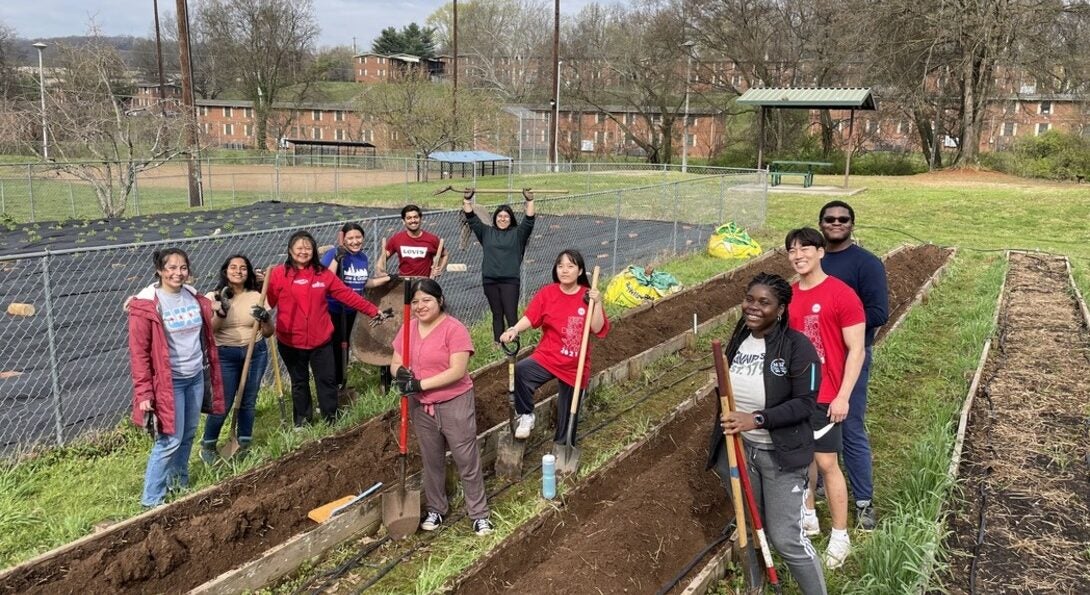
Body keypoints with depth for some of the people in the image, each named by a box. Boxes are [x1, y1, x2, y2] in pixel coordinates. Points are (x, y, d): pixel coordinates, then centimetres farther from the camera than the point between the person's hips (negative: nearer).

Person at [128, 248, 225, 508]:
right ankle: (151, 499, 8)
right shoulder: (146, 305, -14)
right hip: (168, 381, -6)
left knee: (188, 435, 16)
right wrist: (144, 393, -16)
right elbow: (138, 352, -13)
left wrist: (213, 374, 16)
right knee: (170, 440, -5)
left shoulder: (195, 298, 4)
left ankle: (180, 483, 33)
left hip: (196, 376, 6)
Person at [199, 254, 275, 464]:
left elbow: (268, 332, 3)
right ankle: (207, 446, 17)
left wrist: (265, 319, -17)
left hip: (255, 353, 2)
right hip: (225, 355, -2)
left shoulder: (256, 296, 0)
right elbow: (207, 330, -11)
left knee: (248, 401, 10)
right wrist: (221, 312, -25)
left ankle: (244, 445, 27)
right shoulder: (214, 297, -4)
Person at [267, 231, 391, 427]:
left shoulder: (323, 274, 3)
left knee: (327, 379, 8)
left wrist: (372, 311, 1)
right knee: (299, 382, 14)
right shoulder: (278, 274, -5)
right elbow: (267, 302, -10)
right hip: (291, 341, -1)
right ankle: (302, 420, 30)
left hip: (321, 340, 2)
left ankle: (331, 418, 24)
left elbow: (347, 295, 3)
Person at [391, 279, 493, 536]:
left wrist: (420, 384, -25)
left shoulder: (454, 329, -17)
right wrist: (401, 373, -20)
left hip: (454, 403, -5)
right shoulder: (407, 328, 2)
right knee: (431, 460, 18)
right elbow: (395, 362, 5)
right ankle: (436, 509, 35)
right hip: (421, 406, 6)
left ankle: (479, 514, 16)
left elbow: (458, 370, -23)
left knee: (467, 460, 3)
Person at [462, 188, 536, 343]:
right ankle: (497, 345, 14)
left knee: (511, 315, -7)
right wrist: (467, 199, 2)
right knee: (497, 315, 9)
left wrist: (529, 201, -13)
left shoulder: (518, 233, 8)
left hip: (510, 280, -3)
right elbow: (472, 218, 10)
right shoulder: (486, 232, 13)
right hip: (490, 280, 3)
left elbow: (529, 220, -4)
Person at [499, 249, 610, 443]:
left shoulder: (588, 296, -5)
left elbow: (599, 329, -10)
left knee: (568, 414, 10)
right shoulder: (547, 293, -4)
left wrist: (597, 303, -22)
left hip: (575, 366, 0)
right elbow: (530, 317, -12)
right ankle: (526, 415, -9)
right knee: (519, 371, -31)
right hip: (547, 357, 0)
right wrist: (514, 330, -31)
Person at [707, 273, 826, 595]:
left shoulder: (797, 345, -16)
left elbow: (806, 403, -19)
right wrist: (718, 449, 15)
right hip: (738, 448, 6)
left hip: (780, 455, -5)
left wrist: (756, 419, -28)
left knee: (786, 539, -3)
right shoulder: (738, 339, 3)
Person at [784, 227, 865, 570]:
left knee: (826, 463, 0)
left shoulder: (842, 295, -12)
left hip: (824, 396, -5)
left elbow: (856, 351, -11)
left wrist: (843, 396, -15)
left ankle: (840, 536, 14)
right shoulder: (788, 296, 4)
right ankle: (808, 517, 34)